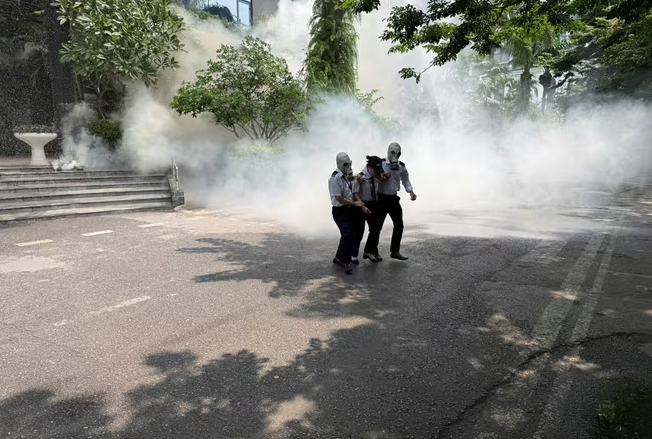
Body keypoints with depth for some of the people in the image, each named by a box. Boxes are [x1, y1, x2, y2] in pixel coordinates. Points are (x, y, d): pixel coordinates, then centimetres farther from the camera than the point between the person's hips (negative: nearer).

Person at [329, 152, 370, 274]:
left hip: (350, 209, 8)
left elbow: (355, 193, 11)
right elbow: (339, 198, -19)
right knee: (347, 235, -15)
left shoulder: (350, 176, 6)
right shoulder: (335, 178, -17)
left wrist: (362, 206, -2)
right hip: (339, 211, -8)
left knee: (349, 235, 12)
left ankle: (339, 258, 29)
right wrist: (354, 203, -11)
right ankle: (346, 262, -2)